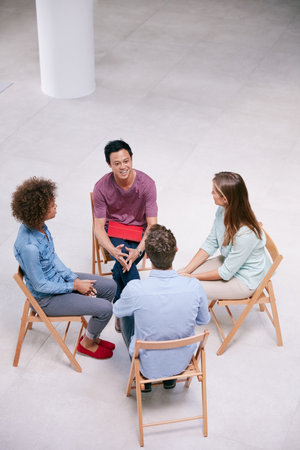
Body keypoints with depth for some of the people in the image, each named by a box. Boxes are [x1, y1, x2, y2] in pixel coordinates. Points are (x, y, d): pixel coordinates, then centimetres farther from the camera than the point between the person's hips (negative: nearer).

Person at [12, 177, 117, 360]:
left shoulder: (39, 225, -9)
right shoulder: (29, 247, -36)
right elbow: (40, 285, -25)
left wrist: (75, 279, -3)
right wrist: (75, 286, -15)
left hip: (58, 278, 9)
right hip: (47, 298, -9)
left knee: (110, 287, 9)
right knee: (105, 308, -13)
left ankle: (94, 336, 26)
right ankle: (87, 343, 17)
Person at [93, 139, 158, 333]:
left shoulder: (146, 183, -17)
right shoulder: (102, 187, -15)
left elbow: (152, 225, -15)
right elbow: (99, 227, -12)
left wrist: (139, 250, -33)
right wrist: (112, 250, -33)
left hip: (139, 232, 0)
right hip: (113, 229, 0)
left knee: (123, 267, -28)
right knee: (124, 262, -30)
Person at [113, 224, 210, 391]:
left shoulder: (135, 289, -28)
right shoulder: (194, 287, -24)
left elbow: (117, 311, -4)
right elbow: (204, 320, -3)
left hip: (148, 365, -2)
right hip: (182, 362, 2)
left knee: (125, 317, 25)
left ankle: (144, 378, 32)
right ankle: (171, 377, 36)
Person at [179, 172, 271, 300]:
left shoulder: (245, 233, -37)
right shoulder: (223, 210, -13)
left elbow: (226, 273, -26)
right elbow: (210, 244, 1)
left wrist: (192, 277, -17)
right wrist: (186, 270, -6)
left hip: (244, 281, -8)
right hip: (229, 261, 8)